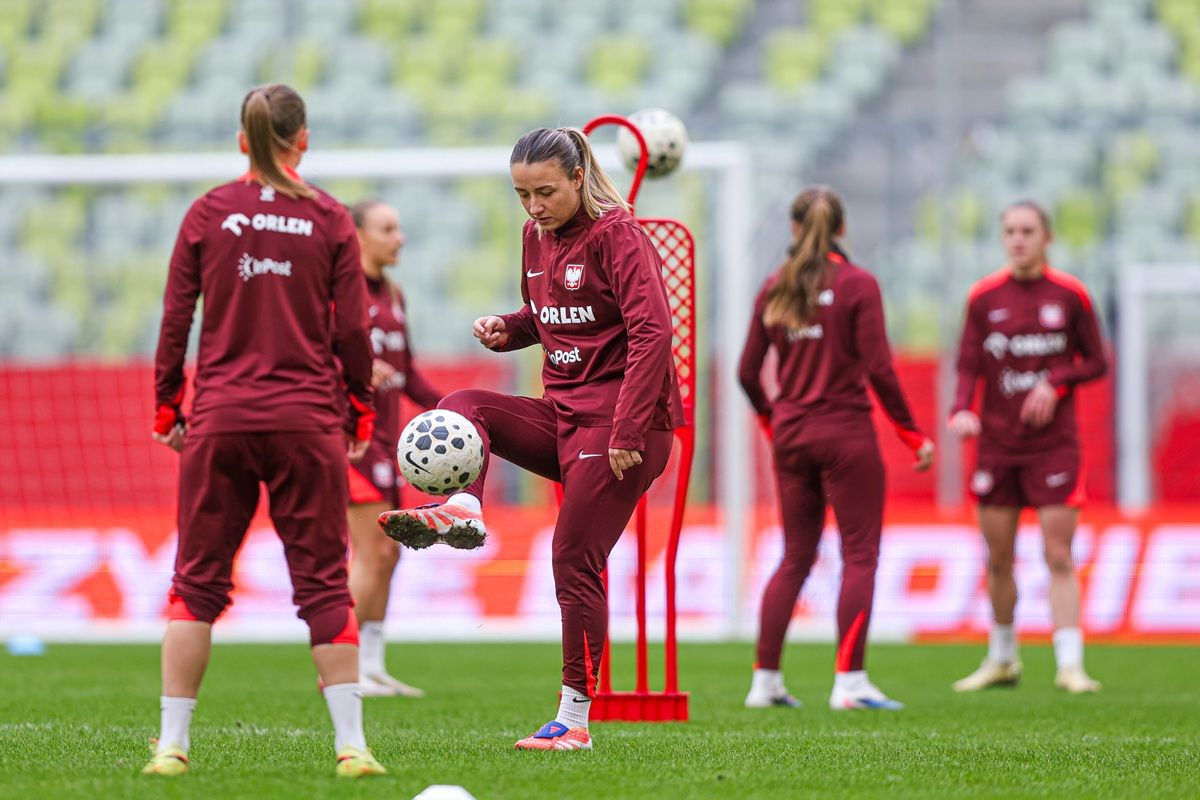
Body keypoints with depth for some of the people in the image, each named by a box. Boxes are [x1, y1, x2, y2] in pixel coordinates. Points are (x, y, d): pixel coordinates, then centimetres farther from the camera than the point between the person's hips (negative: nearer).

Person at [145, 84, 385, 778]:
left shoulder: (208, 214, 2)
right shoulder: (329, 219, 0)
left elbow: (176, 320, 2)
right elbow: (352, 329, 0)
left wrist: (168, 407, 11)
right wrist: (361, 410, 12)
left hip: (220, 416, 1)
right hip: (307, 418, -1)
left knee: (197, 582, 7)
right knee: (325, 584, 4)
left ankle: (173, 745, 4)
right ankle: (352, 746, -1)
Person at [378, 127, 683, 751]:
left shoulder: (617, 235, -13)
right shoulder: (537, 236, 11)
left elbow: (652, 331, -21)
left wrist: (627, 430, -26)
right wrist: (507, 329, 2)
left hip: (622, 423, -8)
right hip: (562, 416, 8)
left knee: (574, 560, -10)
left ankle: (575, 721, -5)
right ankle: (462, 512, -30)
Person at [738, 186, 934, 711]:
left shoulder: (774, 289, 5)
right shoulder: (858, 285, -7)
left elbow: (748, 373, 8)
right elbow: (878, 368, -12)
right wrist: (911, 433, -4)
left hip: (791, 436, 5)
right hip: (845, 432, -5)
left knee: (795, 558, 13)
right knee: (860, 555, 0)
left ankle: (764, 679, 10)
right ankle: (849, 681, -9)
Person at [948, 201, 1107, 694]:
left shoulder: (1070, 295, -1)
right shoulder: (984, 297, 3)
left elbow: (1096, 363, 4)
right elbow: (968, 364, 0)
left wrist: (1054, 383, -14)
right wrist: (961, 411, -19)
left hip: (1054, 445, -2)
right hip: (997, 445, 2)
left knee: (1059, 557, -8)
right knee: (998, 558, 7)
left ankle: (1070, 666, -10)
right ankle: (1002, 661, 22)